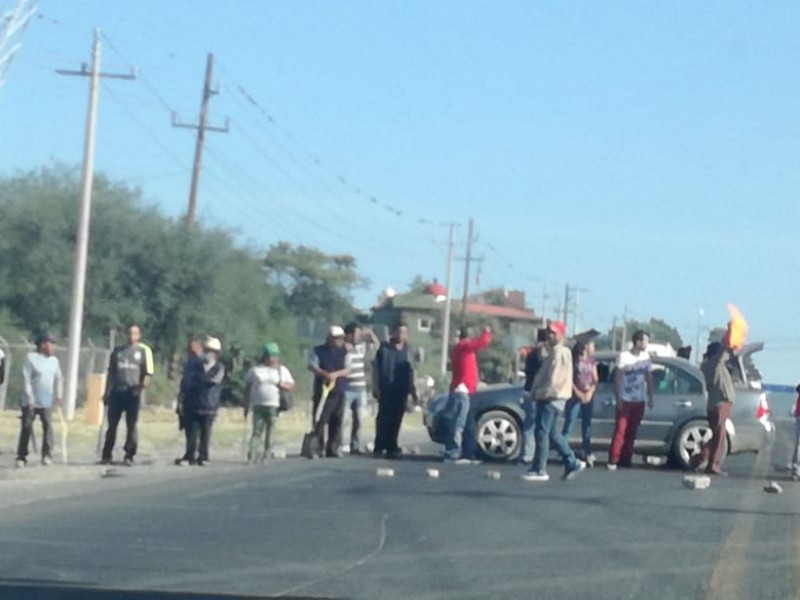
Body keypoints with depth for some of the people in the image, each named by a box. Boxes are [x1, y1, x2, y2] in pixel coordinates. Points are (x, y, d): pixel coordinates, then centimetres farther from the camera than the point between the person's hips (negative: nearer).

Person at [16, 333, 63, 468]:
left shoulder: (54, 361, 8)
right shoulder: (31, 358, -8)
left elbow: (59, 378, 15)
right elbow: (26, 379, -11)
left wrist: (59, 395, 4)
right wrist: (29, 399, -16)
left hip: (47, 402, 4)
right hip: (31, 402, -4)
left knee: (48, 426, -5)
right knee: (26, 428, -2)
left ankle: (47, 455, 1)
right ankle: (21, 457, 2)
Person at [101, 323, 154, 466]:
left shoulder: (144, 351, 4)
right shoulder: (117, 351, 13)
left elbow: (148, 373, -1)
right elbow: (111, 372, 17)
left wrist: (141, 386, -19)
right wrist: (107, 392, 11)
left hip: (132, 393, -3)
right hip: (116, 392, 3)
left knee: (131, 425, -1)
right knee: (112, 425, 4)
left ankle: (129, 455, 3)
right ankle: (106, 455, 9)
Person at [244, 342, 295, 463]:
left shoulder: (282, 370, 12)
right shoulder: (255, 369, 10)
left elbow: (291, 386, 9)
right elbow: (248, 387, 13)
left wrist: (282, 385, -12)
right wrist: (246, 404, 9)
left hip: (274, 406, 1)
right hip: (258, 405, -1)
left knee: (269, 432, 1)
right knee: (257, 431, -9)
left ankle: (266, 455, 8)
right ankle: (252, 454, -13)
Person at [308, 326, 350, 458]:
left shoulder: (344, 352, 10)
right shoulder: (318, 351, 4)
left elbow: (348, 369, 2)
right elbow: (312, 366, -6)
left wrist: (336, 374, -17)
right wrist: (325, 374, -22)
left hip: (339, 392, 3)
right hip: (322, 390, -3)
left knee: (336, 421, 2)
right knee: (320, 420, -7)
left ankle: (333, 449, 8)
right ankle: (317, 447, -2)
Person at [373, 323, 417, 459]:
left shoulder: (409, 350, 13)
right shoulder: (384, 348, 1)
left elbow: (411, 370, 17)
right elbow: (376, 369, 0)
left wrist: (412, 389, 14)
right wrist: (376, 387, -7)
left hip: (401, 390, 3)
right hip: (386, 388, -3)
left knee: (396, 419, 4)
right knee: (383, 417, -5)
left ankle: (391, 447, 10)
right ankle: (379, 447, -2)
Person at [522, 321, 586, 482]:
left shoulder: (561, 353, -11)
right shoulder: (552, 353, 20)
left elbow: (555, 379, -19)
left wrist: (543, 392, -16)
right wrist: (536, 392, 11)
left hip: (552, 398, -10)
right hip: (545, 397, 10)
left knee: (542, 432, -10)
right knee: (552, 433, 13)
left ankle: (539, 470, -9)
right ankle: (572, 462, 19)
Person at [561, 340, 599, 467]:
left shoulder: (591, 360, 10)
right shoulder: (573, 359, -6)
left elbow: (595, 379, 10)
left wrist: (590, 392, -5)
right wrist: (579, 394, -11)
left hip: (588, 396, 5)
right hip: (575, 396, -5)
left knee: (587, 425, 9)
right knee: (569, 424, -8)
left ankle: (588, 454, 14)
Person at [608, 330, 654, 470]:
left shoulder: (646, 357, 7)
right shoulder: (623, 357, -8)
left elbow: (649, 378, 13)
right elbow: (617, 378, -7)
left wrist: (650, 397, 10)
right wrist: (618, 398, -12)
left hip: (639, 401, 5)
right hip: (625, 400, -5)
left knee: (632, 432, 6)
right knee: (620, 430, -9)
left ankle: (626, 459, 12)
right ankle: (613, 460, -9)